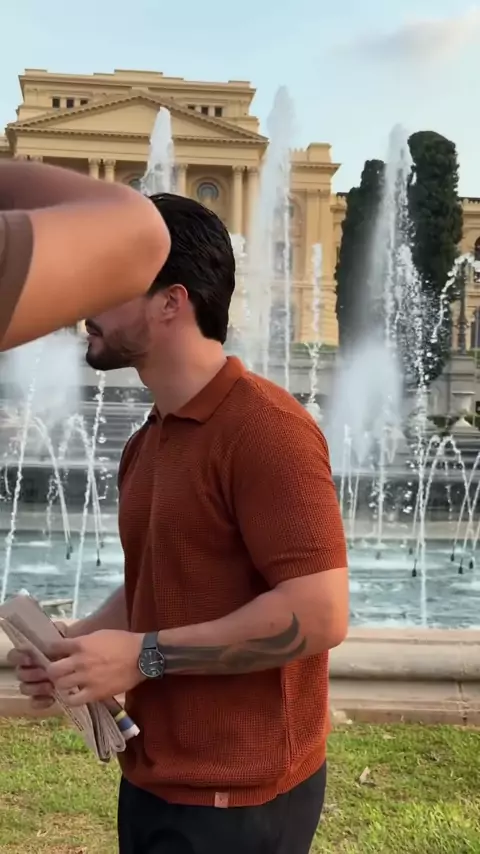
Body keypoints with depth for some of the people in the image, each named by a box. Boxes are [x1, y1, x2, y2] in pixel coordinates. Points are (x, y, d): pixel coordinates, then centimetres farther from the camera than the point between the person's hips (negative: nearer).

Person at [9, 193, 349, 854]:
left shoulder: (266, 427, -19)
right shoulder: (149, 439, 8)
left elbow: (320, 614, -24)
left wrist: (145, 656, -19)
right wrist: (77, 641, 0)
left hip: (233, 801, -8)